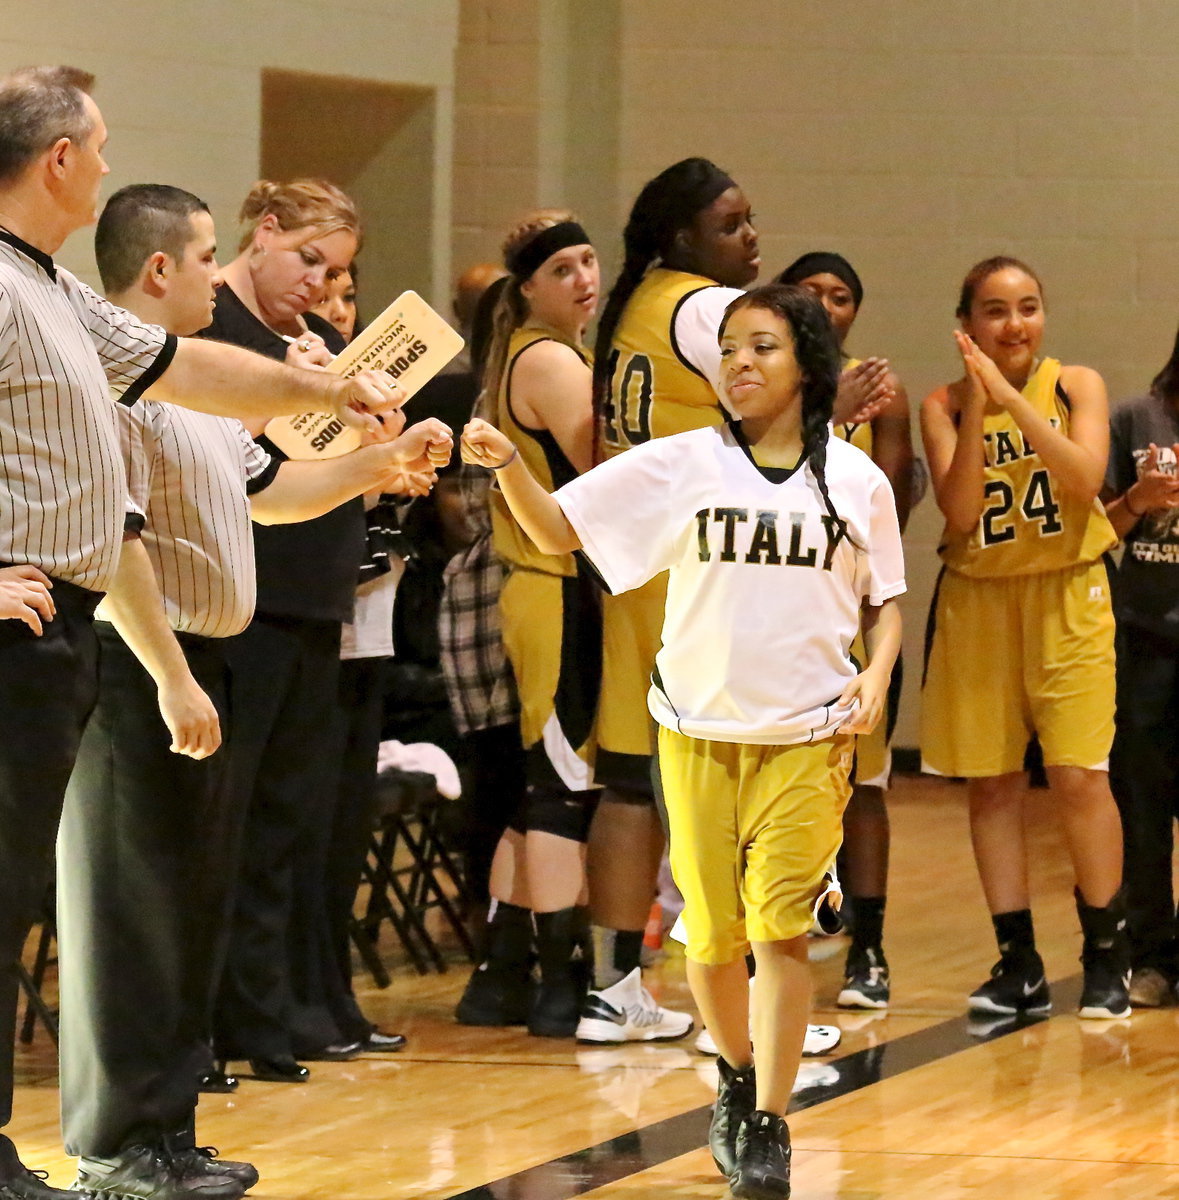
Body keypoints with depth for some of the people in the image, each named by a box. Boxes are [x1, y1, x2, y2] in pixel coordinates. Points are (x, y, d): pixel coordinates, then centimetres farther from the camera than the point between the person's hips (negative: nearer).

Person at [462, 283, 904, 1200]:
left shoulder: (856, 481, 2)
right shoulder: (680, 466, 0)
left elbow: (885, 604, 13)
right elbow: (559, 529, -4)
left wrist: (875, 677, -5)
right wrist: (508, 466, -22)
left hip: (808, 736, -1)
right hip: (699, 732, 1)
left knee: (780, 925, -11)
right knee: (711, 933, 6)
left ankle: (768, 1126, -6)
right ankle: (738, 1074, 33)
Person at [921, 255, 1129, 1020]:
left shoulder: (1076, 386, -2)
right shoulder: (946, 405, -1)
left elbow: (1085, 479, -17)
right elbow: (960, 509, -12)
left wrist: (1012, 397, -22)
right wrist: (975, 404, -20)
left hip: (1068, 597, -2)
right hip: (978, 603, 2)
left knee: (1078, 775, -9)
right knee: (992, 783, 3)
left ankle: (1106, 957, 4)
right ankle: (1019, 964, 12)